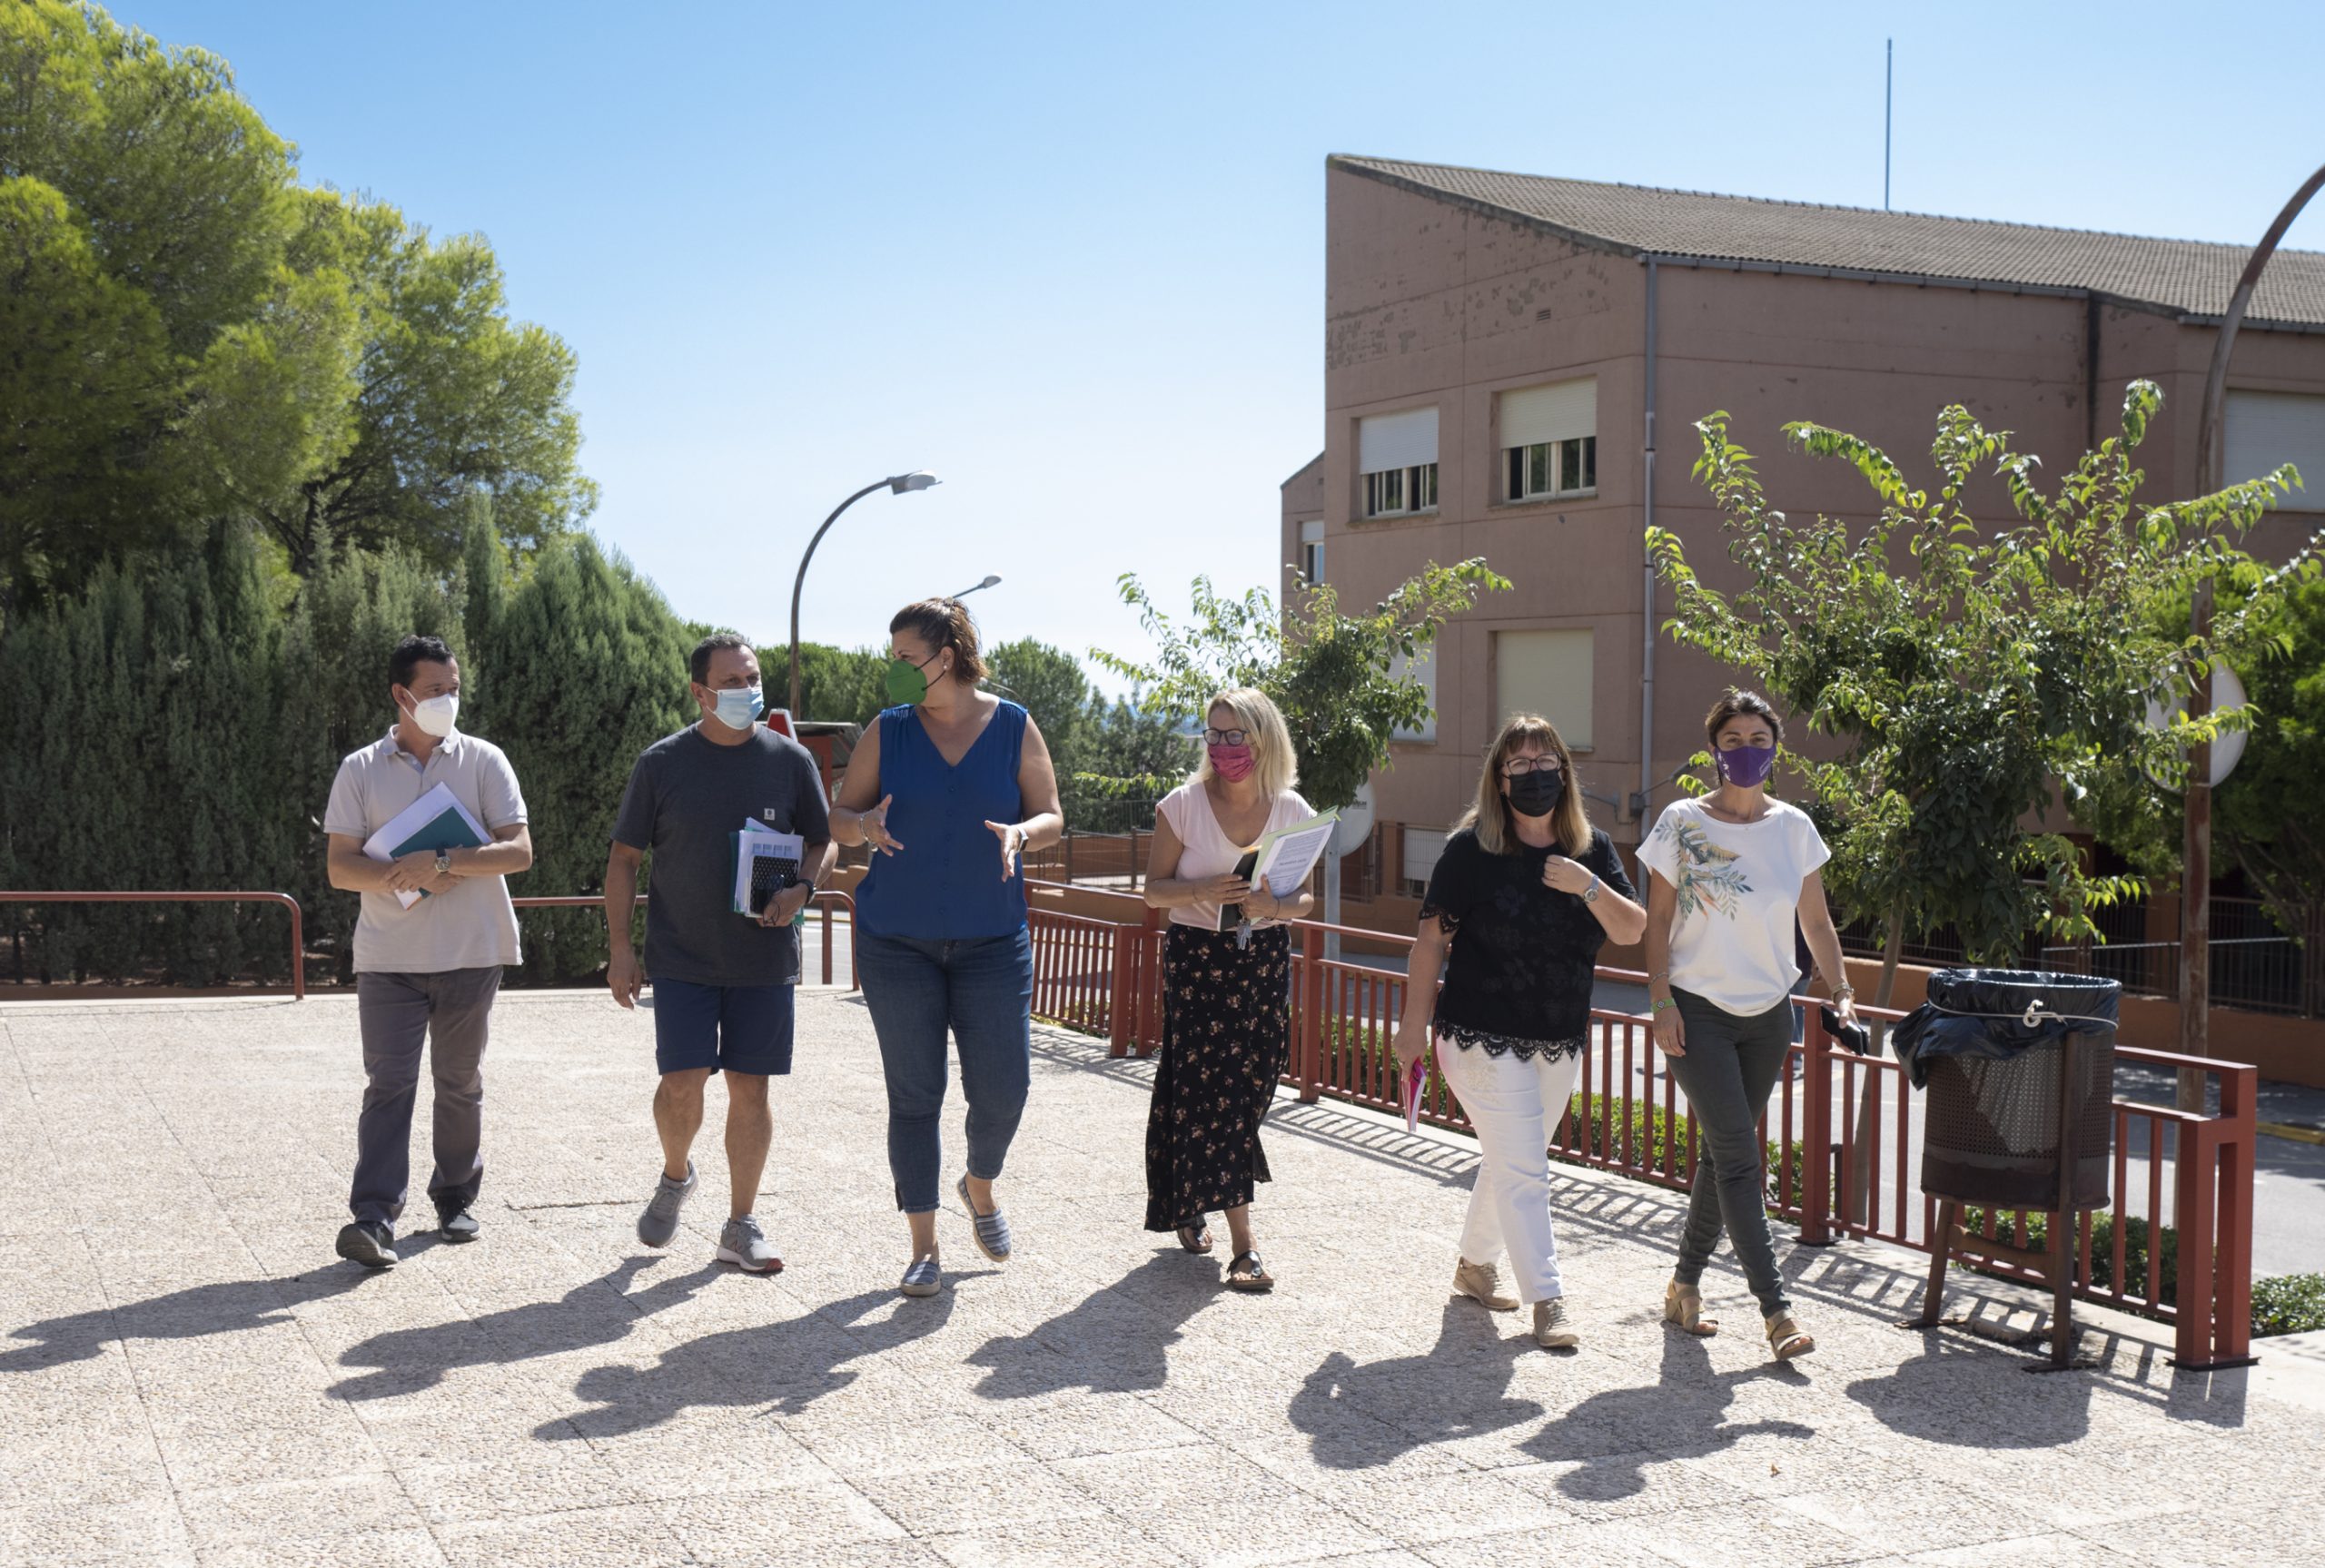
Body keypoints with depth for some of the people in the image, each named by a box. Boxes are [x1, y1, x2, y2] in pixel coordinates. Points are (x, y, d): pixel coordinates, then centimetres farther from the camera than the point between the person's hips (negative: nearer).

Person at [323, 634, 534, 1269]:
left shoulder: (484, 761, 2)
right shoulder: (360, 770, 4)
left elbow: (519, 850, -7)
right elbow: (339, 866, 0)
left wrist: (442, 864, -18)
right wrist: (402, 878, -18)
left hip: (471, 954, 1)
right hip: (388, 956, -1)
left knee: (461, 1084, 11)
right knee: (388, 1084, -8)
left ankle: (456, 1198, 26)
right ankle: (374, 1218, -11)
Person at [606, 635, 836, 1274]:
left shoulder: (790, 760, 3)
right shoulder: (661, 764, 0)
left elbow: (823, 843, 11)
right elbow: (624, 859, 4)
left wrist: (801, 890, -10)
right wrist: (620, 947, -2)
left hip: (764, 958, 1)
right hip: (682, 958, -1)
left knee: (750, 1088, 3)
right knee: (683, 1083, -9)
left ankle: (741, 1226, 15)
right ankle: (676, 1175, 23)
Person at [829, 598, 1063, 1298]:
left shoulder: (1014, 728, 1)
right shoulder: (888, 731, 2)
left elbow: (1051, 818, 3)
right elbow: (838, 816, 5)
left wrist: (1021, 834, -19)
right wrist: (866, 825, -18)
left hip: (991, 938, 0)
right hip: (897, 939, 0)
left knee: (1002, 1089, -4)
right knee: (913, 1095, 1)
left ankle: (980, 1188, 29)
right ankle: (923, 1247, 12)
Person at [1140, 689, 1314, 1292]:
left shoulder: (1293, 812, 1)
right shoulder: (1183, 805, -5)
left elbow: (1304, 899, 5)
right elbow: (1154, 890, -2)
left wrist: (1272, 905, -17)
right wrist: (1202, 892, -22)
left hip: (1265, 960, 3)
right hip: (1196, 958, -3)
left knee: (1247, 1093, 3)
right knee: (1212, 1090, -8)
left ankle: (1189, 1203, 26)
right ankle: (1242, 1244, -1)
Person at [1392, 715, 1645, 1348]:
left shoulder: (1591, 849, 5)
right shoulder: (1472, 848, -8)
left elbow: (1632, 931, 0)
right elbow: (1432, 938, -6)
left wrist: (1589, 886, -18)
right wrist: (1415, 1024, -8)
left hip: (1561, 1041, 5)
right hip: (1483, 1036, -5)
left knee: (1511, 1162, 17)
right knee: (1523, 1168, -8)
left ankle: (1475, 1263, 36)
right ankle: (1547, 1299, -3)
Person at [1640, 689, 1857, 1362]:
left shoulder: (1793, 827, 5)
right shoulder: (1682, 822, -5)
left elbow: (1816, 920, 11)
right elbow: (1657, 920, -4)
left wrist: (1841, 990, 1)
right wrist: (1661, 1002, -11)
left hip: (1768, 1013, 4)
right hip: (1699, 1010, -4)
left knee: (1722, 1152, 10)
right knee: (1739, 1156, -10)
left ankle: (1684, 1285, 24)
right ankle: (1775, 1310, -9)